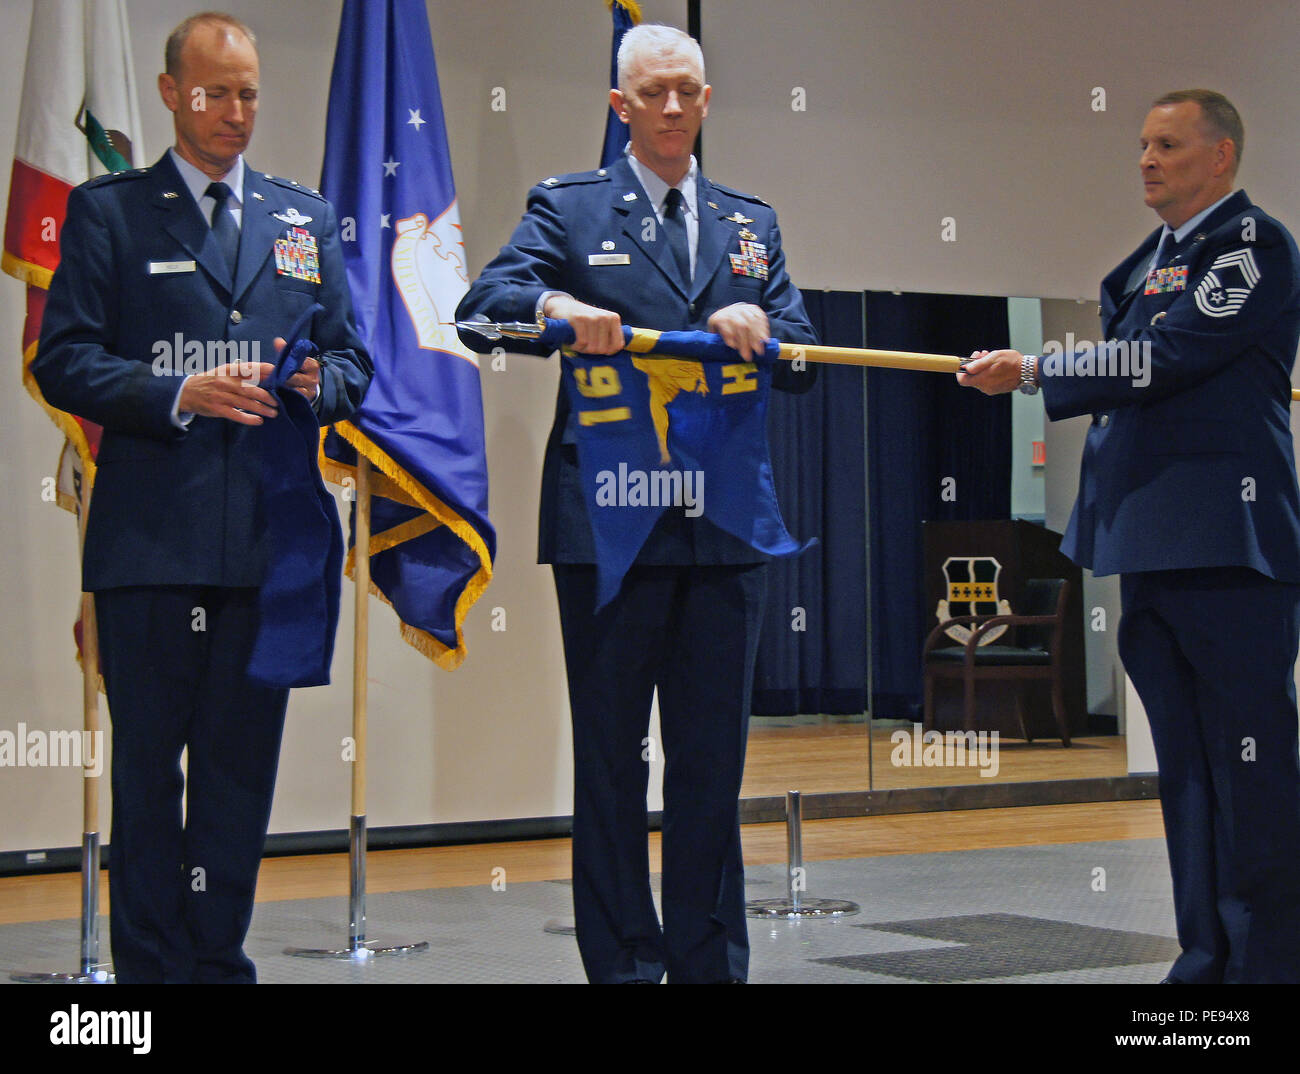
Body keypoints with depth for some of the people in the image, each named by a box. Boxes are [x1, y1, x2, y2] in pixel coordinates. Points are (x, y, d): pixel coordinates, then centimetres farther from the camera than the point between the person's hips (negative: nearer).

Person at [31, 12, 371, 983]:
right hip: (150, 537, -3)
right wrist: (179, 393, -16)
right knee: (148, 764, 2)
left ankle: (221, 961, 17)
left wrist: (318, 382, -7)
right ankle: (151, 965, 11)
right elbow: (63, 362, -3)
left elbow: (353, 360, 16)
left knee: (242, 762, 7)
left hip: (270, 533, 3)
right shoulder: (107, 211, 5)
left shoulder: (308, 218, 16)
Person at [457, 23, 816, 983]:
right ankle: (623, 961, 13)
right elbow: (481, 309, -8)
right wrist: (555, 304, -28)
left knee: (714, 758, 8)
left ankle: (711, 963, 17)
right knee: (611, 759, 3)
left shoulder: (750, 223, 17)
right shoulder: (569, 208, 6)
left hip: (727, 525, 3)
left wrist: (756, 327, -11)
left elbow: (801, 364, 11)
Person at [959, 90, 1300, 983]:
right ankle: (1206, 956, 19)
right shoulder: (1146, 261, 21)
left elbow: (1165, 358, -14)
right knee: (1187, 768, 12)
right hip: (1153, 547, 9)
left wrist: (1033, 371, -9)